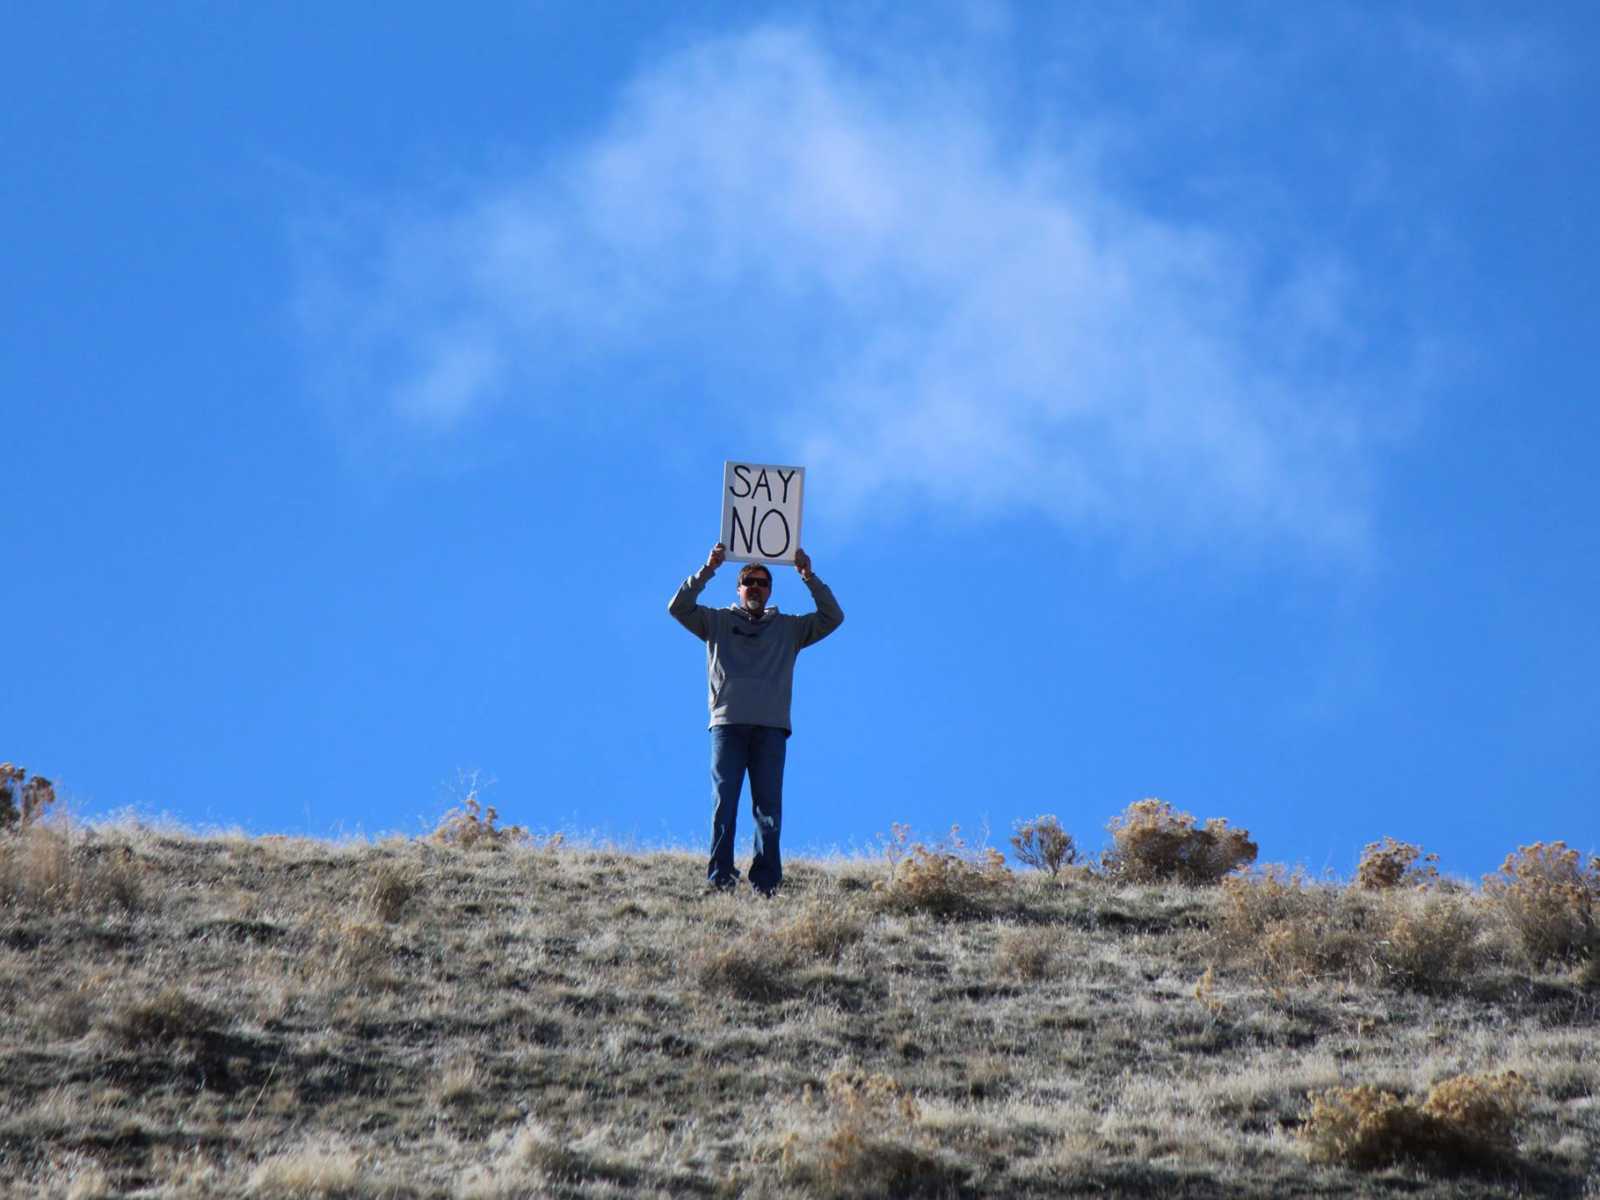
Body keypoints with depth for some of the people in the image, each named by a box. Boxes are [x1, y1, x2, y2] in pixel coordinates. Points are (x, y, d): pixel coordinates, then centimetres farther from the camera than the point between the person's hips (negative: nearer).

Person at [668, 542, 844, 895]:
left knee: (769, 806, -5)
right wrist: (708, 570, -3)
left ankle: (766, 883, -8)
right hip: (728, 723, -1)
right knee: (724, 804, -8)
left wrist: (809, 576, 3)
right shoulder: (717, 621, 17)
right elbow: (678, 608, 5)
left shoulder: (789, 628, 19)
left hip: (771, 727, 1)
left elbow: (833, 617, 11)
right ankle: (720, 879, -11)